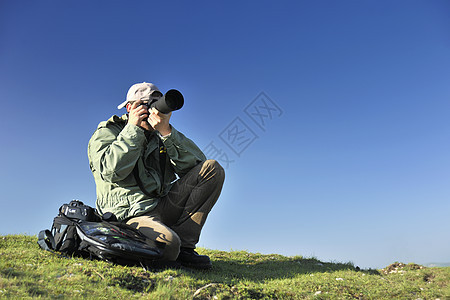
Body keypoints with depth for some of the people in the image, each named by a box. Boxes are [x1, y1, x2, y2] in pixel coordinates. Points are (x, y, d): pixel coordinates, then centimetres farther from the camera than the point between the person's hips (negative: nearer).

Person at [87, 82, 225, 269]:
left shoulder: (159, 136, 18)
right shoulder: (106, 133, 7)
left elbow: (197, 165, 0)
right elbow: (111, 171, -15)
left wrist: (166, 131, -10)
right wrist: (133, 129, -10)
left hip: (163, 206, 6)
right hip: (131, 213, -6)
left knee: (213, 169, -8)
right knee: (168, 243, -38)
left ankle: (184, 246, -11)